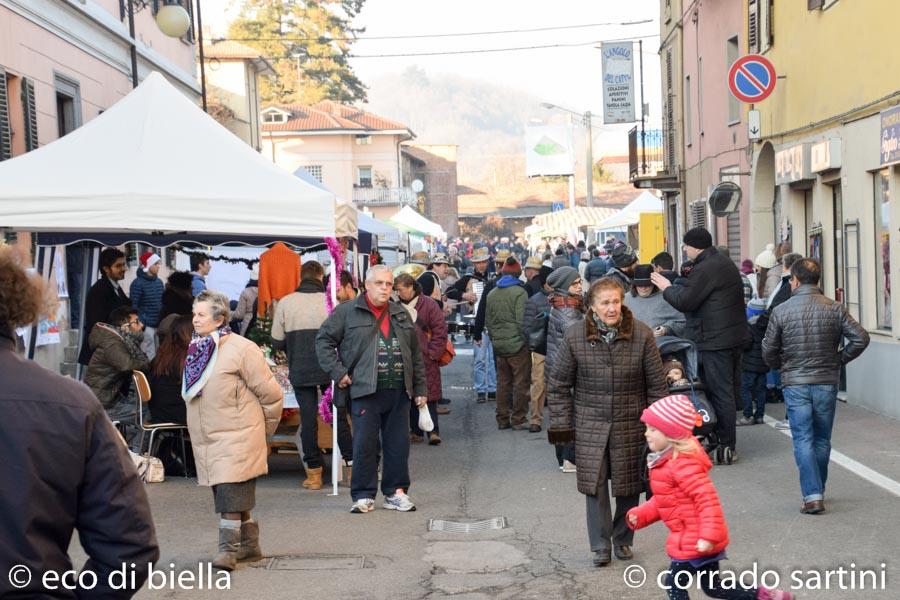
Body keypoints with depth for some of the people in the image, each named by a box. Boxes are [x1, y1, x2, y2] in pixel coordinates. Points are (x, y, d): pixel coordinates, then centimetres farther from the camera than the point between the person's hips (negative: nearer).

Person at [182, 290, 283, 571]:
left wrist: (265, 428, 3)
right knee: (235, 496, 13)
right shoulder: (196, 349, 10)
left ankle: (229, 548, -6)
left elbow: (270, 393, -8)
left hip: (237, 435, -7)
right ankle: (250, 545, 24)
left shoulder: (241, 348, -13)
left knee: (231, 493, -11)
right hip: (206, 439, 7)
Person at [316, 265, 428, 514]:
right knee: (365, 445, -2)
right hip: (365, 391, -4)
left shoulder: (401, 315, 16)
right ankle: (363, 495, 8)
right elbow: (324, 340, 1)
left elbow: (416, 354, 19)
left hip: (399, 391, 4)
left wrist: (420, 388, 15)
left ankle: (395, 492, 18)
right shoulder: (347, 312, 1)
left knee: (398, 444, 7)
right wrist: (337, 372, -7)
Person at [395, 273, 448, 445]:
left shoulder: (429, 305, -5)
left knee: (429, 397, -5)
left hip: (426, 360, -5)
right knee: (411, 398, 8)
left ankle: (433, 432, -3)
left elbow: (440, 331, -6)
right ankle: (417, 432, 16)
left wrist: (433, 353, -9)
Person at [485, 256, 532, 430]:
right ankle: (518, 419, 5)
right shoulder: (519, 292, -11)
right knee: (521, 383, 2)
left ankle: (502, 419, 17)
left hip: (499, 344, 6)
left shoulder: (492, 293, 8)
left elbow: (487, 320, 13)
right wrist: (526, 339, -4)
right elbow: (522, 320, -15)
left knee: (503, 383, 13)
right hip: (517, 344, -6)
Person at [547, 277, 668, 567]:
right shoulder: (575, 336, -7)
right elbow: (558, 384, 2)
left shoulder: (641, 335, -8)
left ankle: (623, 540, 28)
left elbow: (657, 385, -1)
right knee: (595, 484, -1)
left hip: (630, 424, 0)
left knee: (628, 486, 10)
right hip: (590, 425, 0)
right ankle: (601, 546, 11)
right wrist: (562, 424, -1)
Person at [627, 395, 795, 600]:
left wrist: (708, 535, -32)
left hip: (695, 542, -10)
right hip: (688, 538, 10)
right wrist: (640, 515, 6)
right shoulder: (664, 462, 10)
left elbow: (707, 499, -29)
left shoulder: (683, 464, -24)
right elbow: (662, 501, 19)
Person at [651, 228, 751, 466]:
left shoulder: (704, 269, -17)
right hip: (735, 336, 10)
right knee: (731, 390, 14)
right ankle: (728, 443, 22)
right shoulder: (725, 263, 17)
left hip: (715, 340, -10)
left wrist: (667, 288, -1)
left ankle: (726, 447, -1)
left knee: (720, 392, -5)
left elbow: (684, 301, -17)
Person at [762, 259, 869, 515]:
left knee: (803, 440, 1)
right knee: (822, 439, 15)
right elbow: (861, 338, -8)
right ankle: (818, 491, 26)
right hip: (827, 382, 2)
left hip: (795, 384, -2)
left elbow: (769, 351, -1)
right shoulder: (834, 309, -3)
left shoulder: (781, 311, -6)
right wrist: (839, 360, 5)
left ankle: (812, 495, -9)